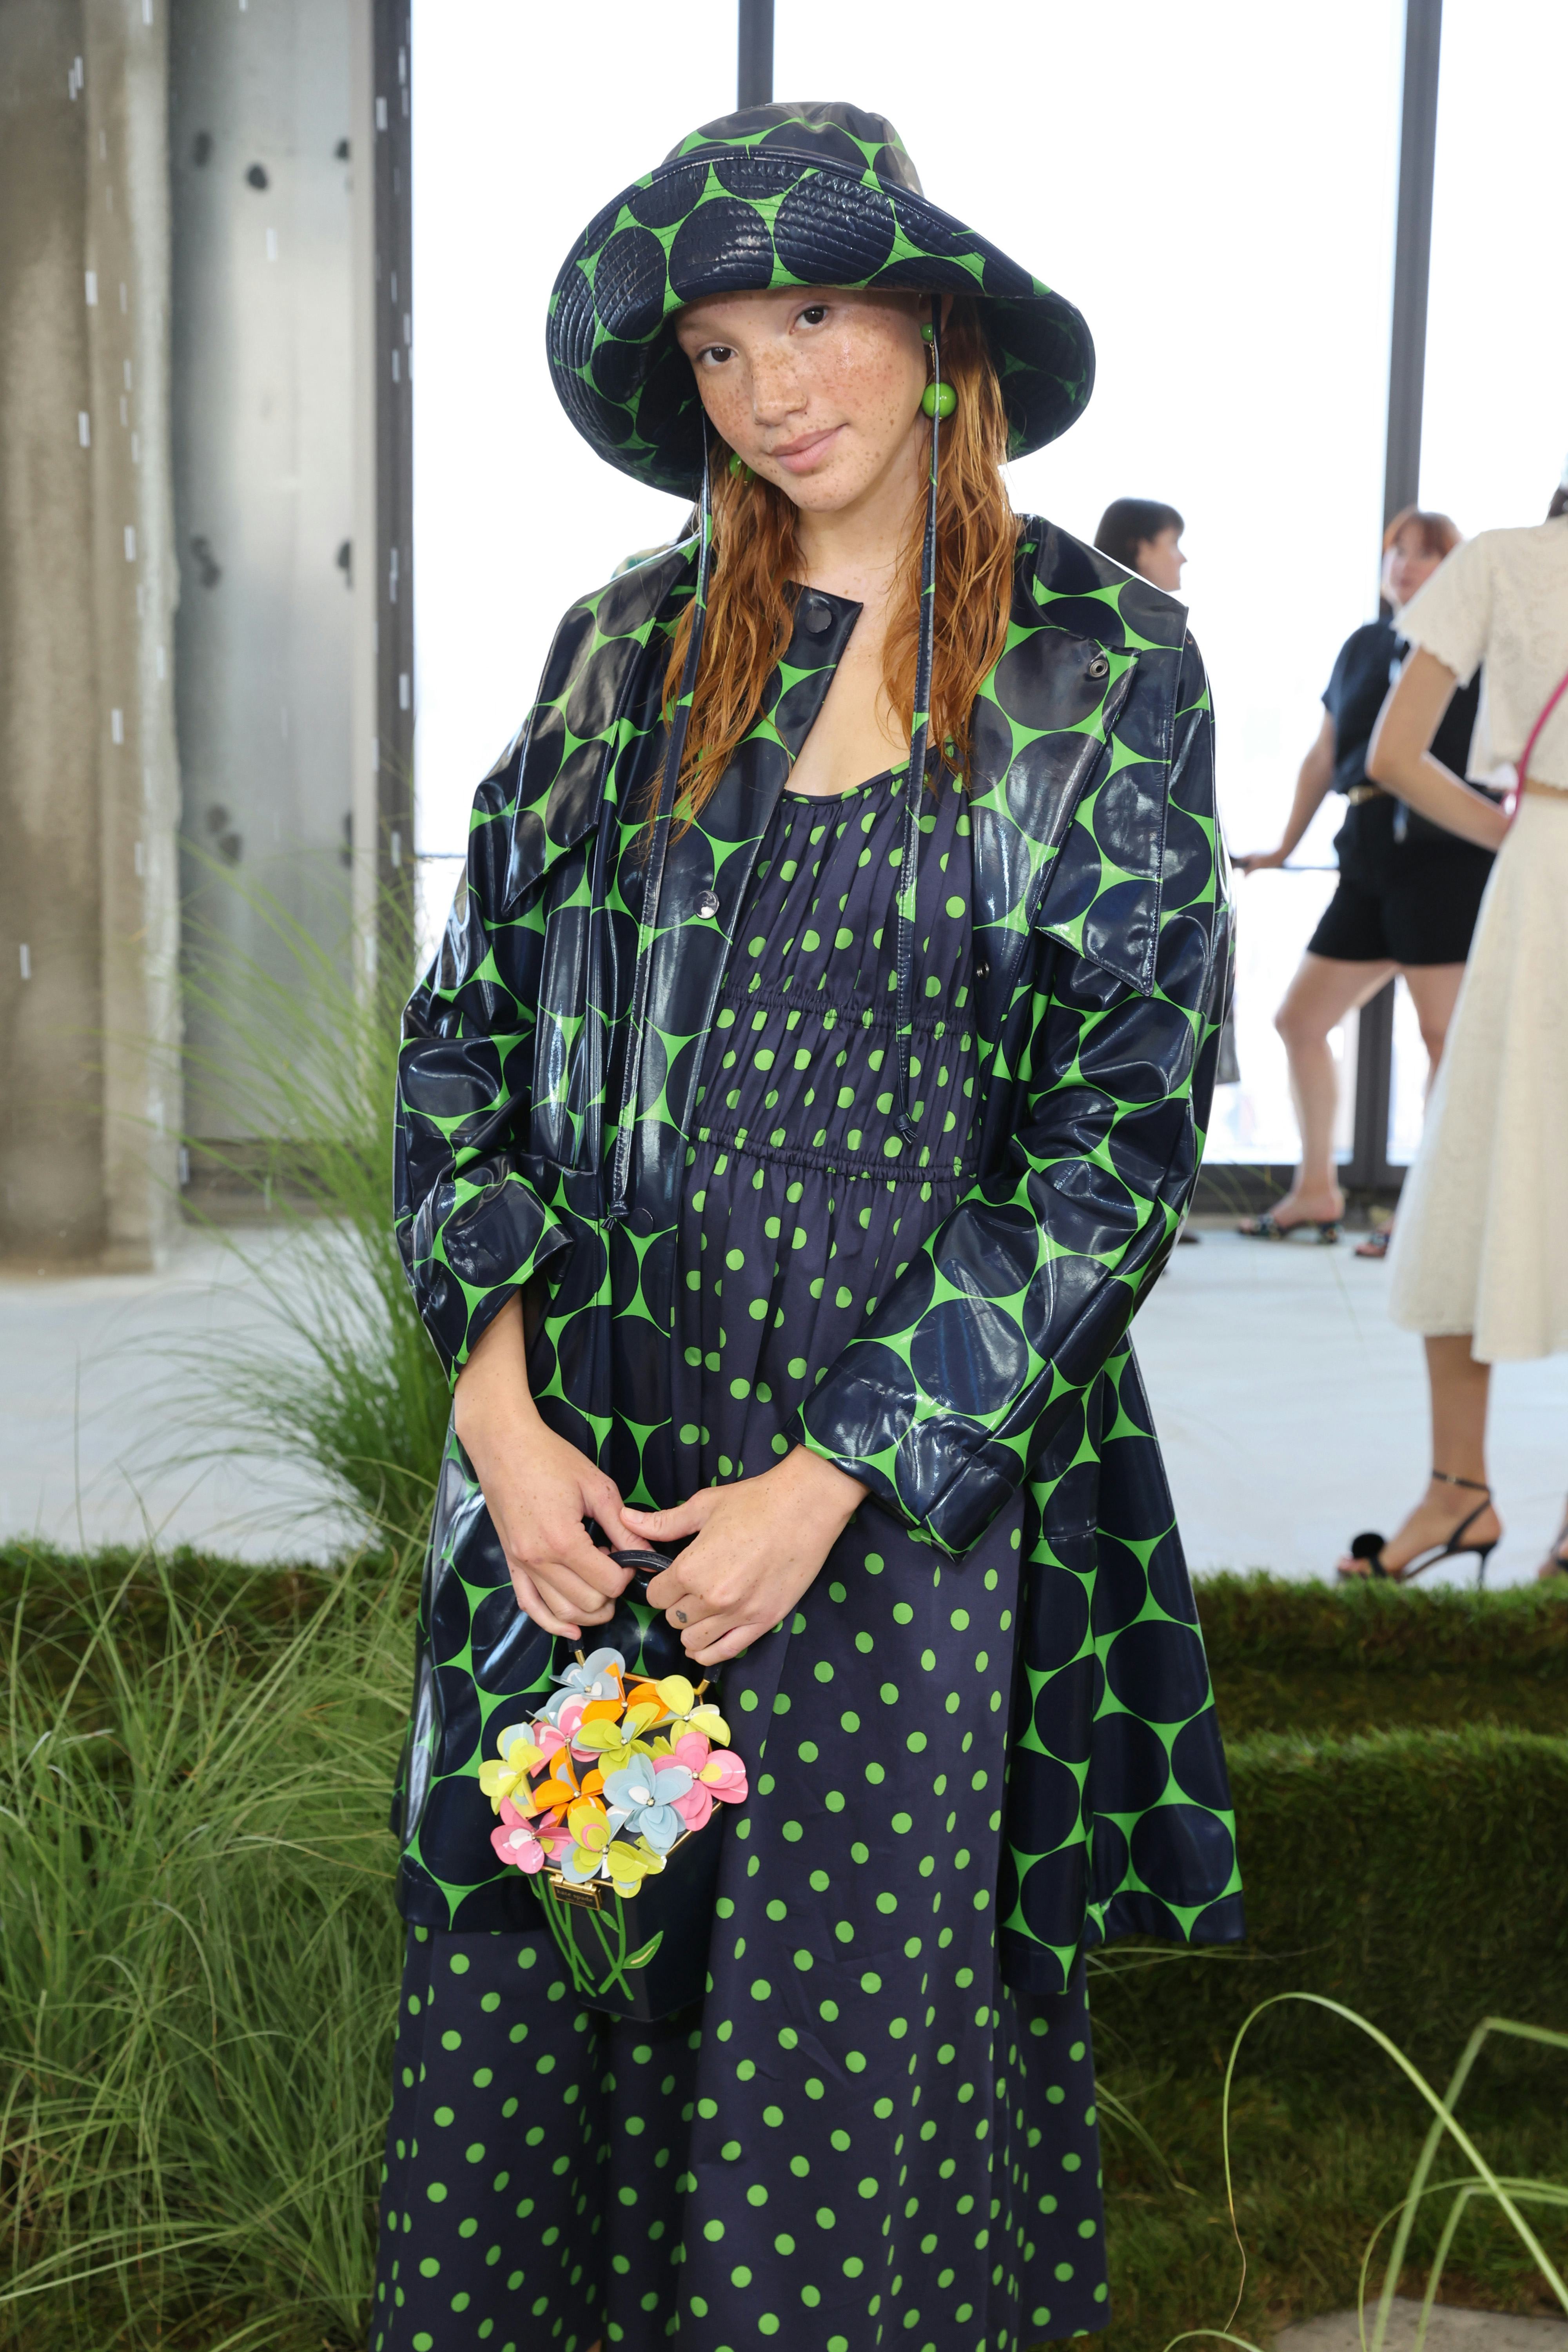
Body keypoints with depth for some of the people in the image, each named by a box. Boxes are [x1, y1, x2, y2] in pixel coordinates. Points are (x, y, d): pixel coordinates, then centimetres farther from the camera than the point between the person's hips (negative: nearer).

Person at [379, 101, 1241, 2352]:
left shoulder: (1105, 670, -2)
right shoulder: (627, 650, 8)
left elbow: (1125, 1130, -7)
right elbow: (465, 1031, 8)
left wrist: (837, 1478, -12)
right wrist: (504, 1409, -6)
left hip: (909, 1496, -3)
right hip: (581, 1473, 4)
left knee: (854, 2067, 7)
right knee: (531, 2036, 11)